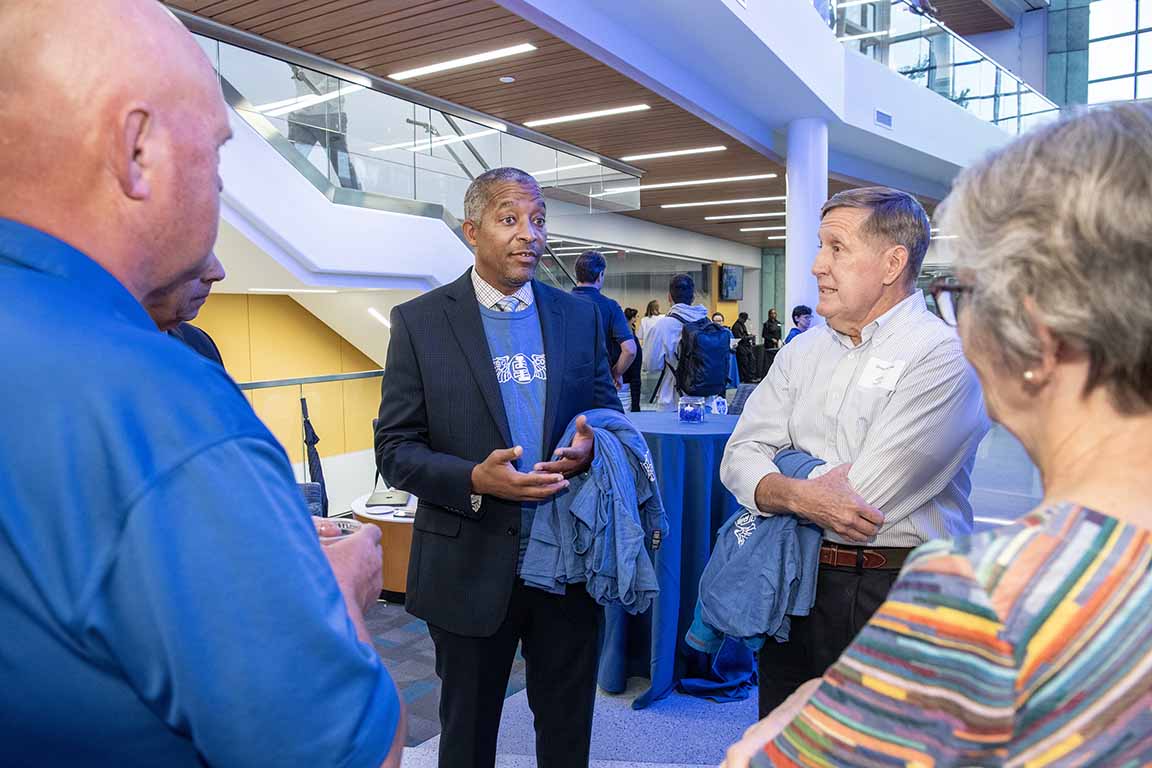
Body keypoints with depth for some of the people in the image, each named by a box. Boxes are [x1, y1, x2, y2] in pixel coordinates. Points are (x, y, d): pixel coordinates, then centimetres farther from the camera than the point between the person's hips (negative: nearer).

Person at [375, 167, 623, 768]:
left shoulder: (578, 316, 3)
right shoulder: (420, 321, -6)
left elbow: (610, 415, 10)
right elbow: (395, 449, -7)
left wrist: (591, 446, -14)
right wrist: (475, 480, -24)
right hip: (472, 566, -2)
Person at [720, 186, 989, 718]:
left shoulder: (946, 357, -13)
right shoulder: (802, 352, 6)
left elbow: (867, 491, -20)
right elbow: (740, 456, 0)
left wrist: (773, 484, -6)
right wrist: (799, 495, -21)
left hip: (897, 594, -5)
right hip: (796, 585, 6)